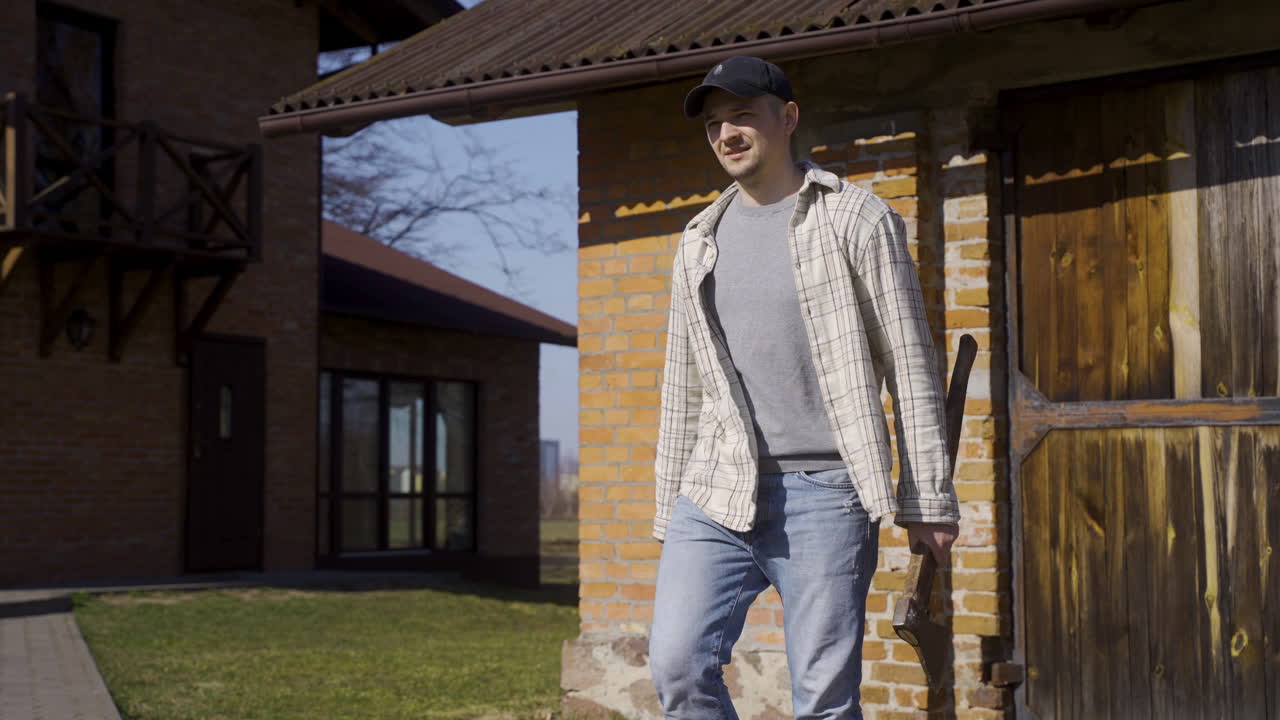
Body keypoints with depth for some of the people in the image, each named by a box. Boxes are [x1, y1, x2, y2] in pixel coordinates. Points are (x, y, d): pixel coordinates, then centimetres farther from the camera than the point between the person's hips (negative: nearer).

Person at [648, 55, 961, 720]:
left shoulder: (856, 219, 2)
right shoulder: (700, 241, 16)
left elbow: (911, 367, -1)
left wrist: (928, 501, -6)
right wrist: (668, 511, 16)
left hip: (824, 491, -4)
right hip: (718, 491, 4)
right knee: (677, 666, -9)